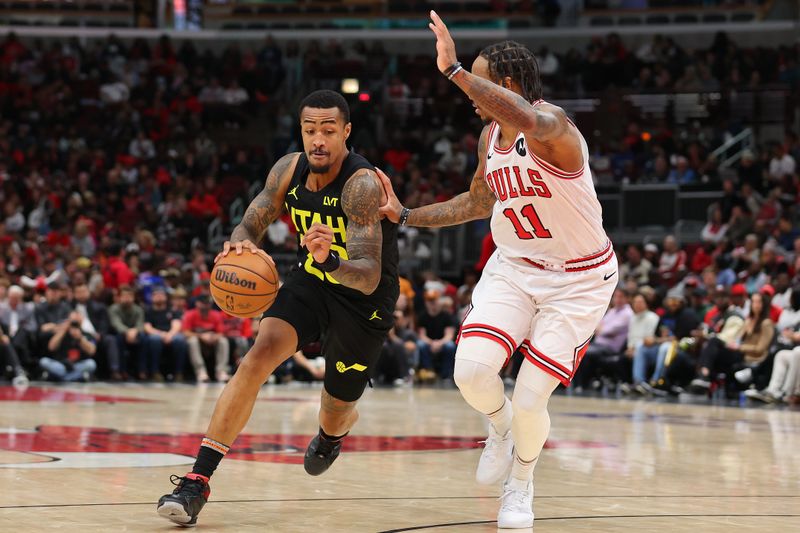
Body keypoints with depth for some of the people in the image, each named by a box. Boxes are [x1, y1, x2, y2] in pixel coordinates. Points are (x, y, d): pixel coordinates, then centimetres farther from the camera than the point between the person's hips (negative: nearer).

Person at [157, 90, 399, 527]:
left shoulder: (362, 184, -30)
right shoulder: (289, 170, -12)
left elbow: (369, 277, -36)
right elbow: (251, 224, -4)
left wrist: (330, 260, -58)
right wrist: (241, 245, -30)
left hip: (364, 298, -4)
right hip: (310, 280, 4)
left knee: (335, 414, 9)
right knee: (260, 354, -23)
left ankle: (333, 432, 52)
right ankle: (198, 480, -25)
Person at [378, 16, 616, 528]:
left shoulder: (552, 123, -24)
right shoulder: (490, 136, 1)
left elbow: (528, 120, -52)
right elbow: (477, 202, 19)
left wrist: (454, 70, -52)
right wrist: (405, 215, 11)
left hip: (578, 279, -6)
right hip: (514, 268, 6)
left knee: (529, 400, -10)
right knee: (472, 369, -18)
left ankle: (522, 484, 23)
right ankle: (501, 428, 17)